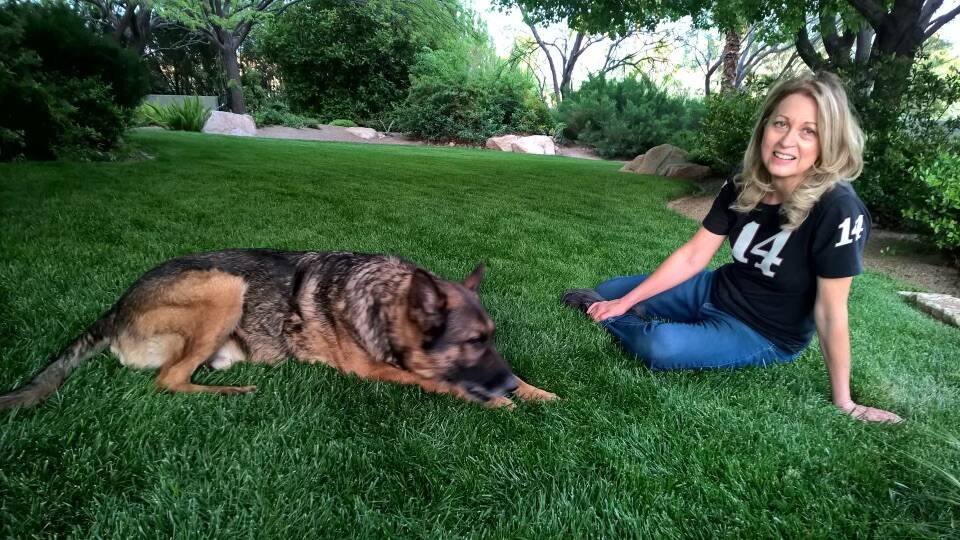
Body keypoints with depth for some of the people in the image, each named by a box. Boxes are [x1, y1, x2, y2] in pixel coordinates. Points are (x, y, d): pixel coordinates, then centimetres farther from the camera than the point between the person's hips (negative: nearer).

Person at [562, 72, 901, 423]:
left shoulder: (838, 211, -28)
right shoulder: (743, 188, -11)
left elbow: (829, 313, -23)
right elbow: (691, 258, -6)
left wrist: (843, 401, -16)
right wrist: (624, 301, -7)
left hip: (766, 335, -5)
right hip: (716, 292, 6)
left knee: (661, 347, -29)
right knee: (609, 290, 5)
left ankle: (609, 317, -2)